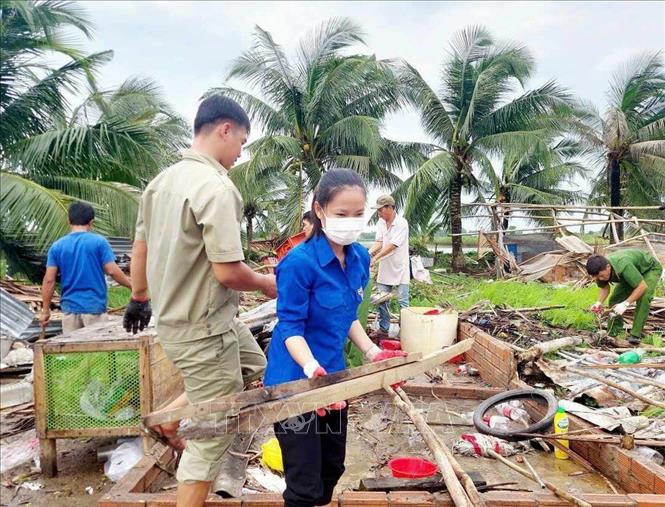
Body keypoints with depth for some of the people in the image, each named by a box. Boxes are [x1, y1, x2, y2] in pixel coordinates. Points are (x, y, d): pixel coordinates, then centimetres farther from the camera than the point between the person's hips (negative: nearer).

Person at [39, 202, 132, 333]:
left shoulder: (57, 246, 3)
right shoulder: (99, 242, -5)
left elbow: (49, 280, 0)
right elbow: (112, 271, -10)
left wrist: (45, 310, 6)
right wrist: (133, 286, 1)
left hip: (70, 308, 3)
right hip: (94, 307, -3)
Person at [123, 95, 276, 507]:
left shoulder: (163, 180, 5)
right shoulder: (216, 186, -23)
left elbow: (140, 248, 14)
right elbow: (227, 272, -26)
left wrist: (140, 299, 27)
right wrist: (266, 283, -6)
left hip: (173, 314, 9)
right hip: (203, 326, -9)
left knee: (254, 366, 27)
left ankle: (172, 418, 27)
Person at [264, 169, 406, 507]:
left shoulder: (360, 258, 0)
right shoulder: (299, 262, -23)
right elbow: (291, 327, -20)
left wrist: (372, 353, 2)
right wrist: (313, 370, -35)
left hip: (334, 374, 7)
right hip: (295, 380, -7)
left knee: (332, 467, 24)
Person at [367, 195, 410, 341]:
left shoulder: (402, 223, -17)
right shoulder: (381, 222, 4)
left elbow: (392, 246, -23)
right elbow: (379, 243, -2)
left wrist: (375, 258, -27)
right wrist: (368, 253, -20)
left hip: (400, 268, -6)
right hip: (385, 269, 7)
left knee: (403, 301, 0)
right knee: (382, 300, 10)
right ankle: (383, 329, 21)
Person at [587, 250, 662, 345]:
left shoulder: (623, 266, -46)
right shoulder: (599, 269, -24)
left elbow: (642, 286, -39)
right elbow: (605, 287, -6)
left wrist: (625, 304, -43)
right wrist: (599, 302, -25)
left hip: (650, 268, -6)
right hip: (631, 274, 6)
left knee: (644, 298, -27)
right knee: (615, 299, -6)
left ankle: (635, 335, -19)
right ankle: (612, 334, 4)